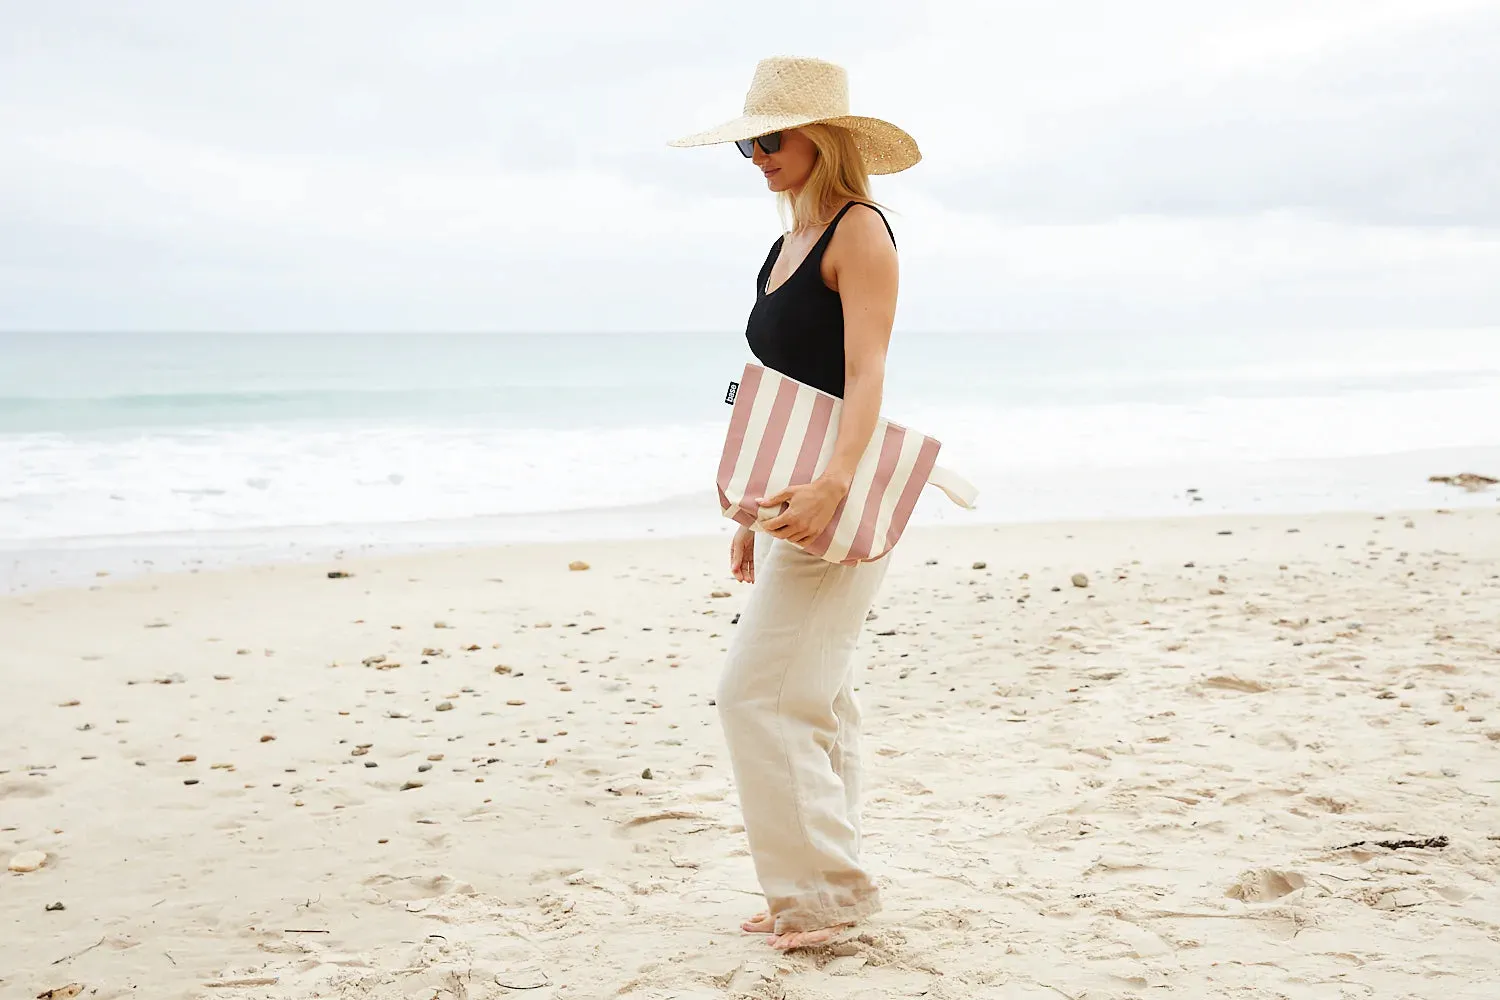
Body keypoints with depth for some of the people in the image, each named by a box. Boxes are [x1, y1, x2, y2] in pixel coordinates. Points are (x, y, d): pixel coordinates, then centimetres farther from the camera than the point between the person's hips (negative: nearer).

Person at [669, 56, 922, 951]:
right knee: (814, 701, 12)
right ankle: (819, 892, 19)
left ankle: (827, 885, -3)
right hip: (794, 498, 10)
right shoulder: (791, 242, 16)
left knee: (762, 693, -11)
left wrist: (833, 483, -37)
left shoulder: (859, 231, -11)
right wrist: (756, 516, 20)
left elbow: (866, 374, -22)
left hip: (837, 503, -10)